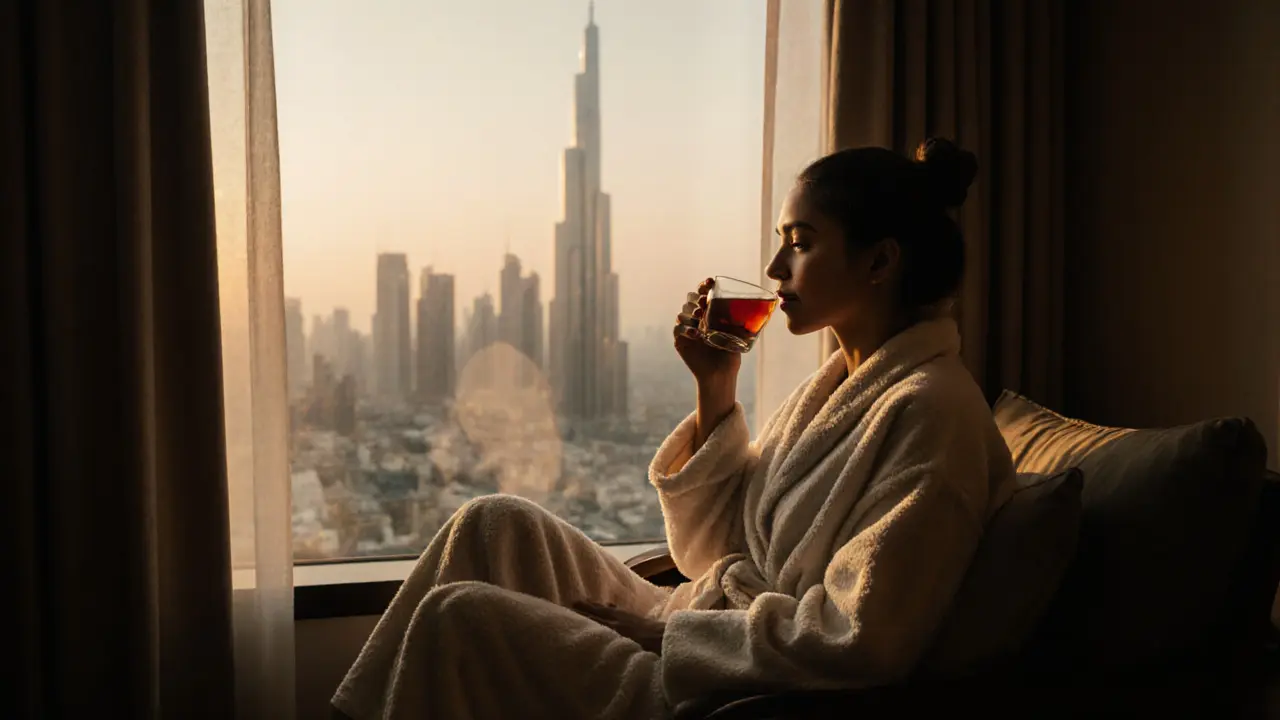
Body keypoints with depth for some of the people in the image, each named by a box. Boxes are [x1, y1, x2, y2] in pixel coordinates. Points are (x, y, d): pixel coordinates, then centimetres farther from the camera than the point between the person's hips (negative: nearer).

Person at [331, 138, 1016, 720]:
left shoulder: (927, 410, -18)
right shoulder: (843, 381, 10)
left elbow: (855, 641, -25)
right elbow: (713, 552, 11)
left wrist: (659, 626, -16)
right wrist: (714, 392, -1)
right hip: (692, 637, 9)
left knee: (456, 616, -13)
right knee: (495, 523, 3)